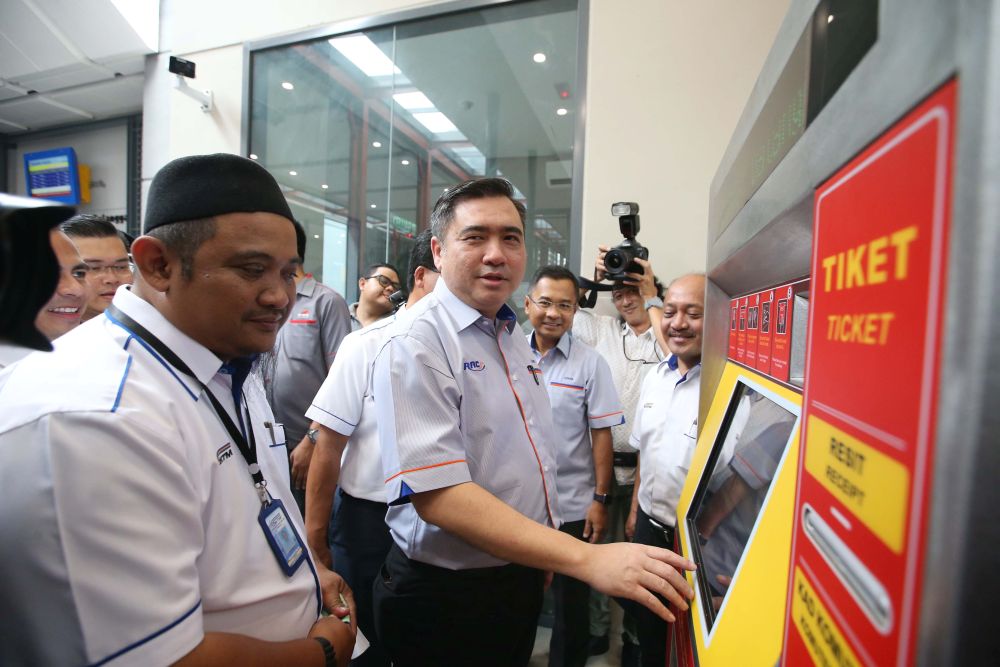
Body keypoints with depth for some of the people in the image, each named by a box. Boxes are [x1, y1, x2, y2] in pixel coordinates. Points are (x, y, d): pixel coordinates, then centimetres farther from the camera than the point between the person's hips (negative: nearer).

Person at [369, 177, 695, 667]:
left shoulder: (511, 335, 4)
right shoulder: (415, 343, -22)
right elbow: (438, 495, -30)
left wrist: (547, 554, 14)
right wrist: (587, 559, -32)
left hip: (522, 576, 7)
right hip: (445, 595, -7)